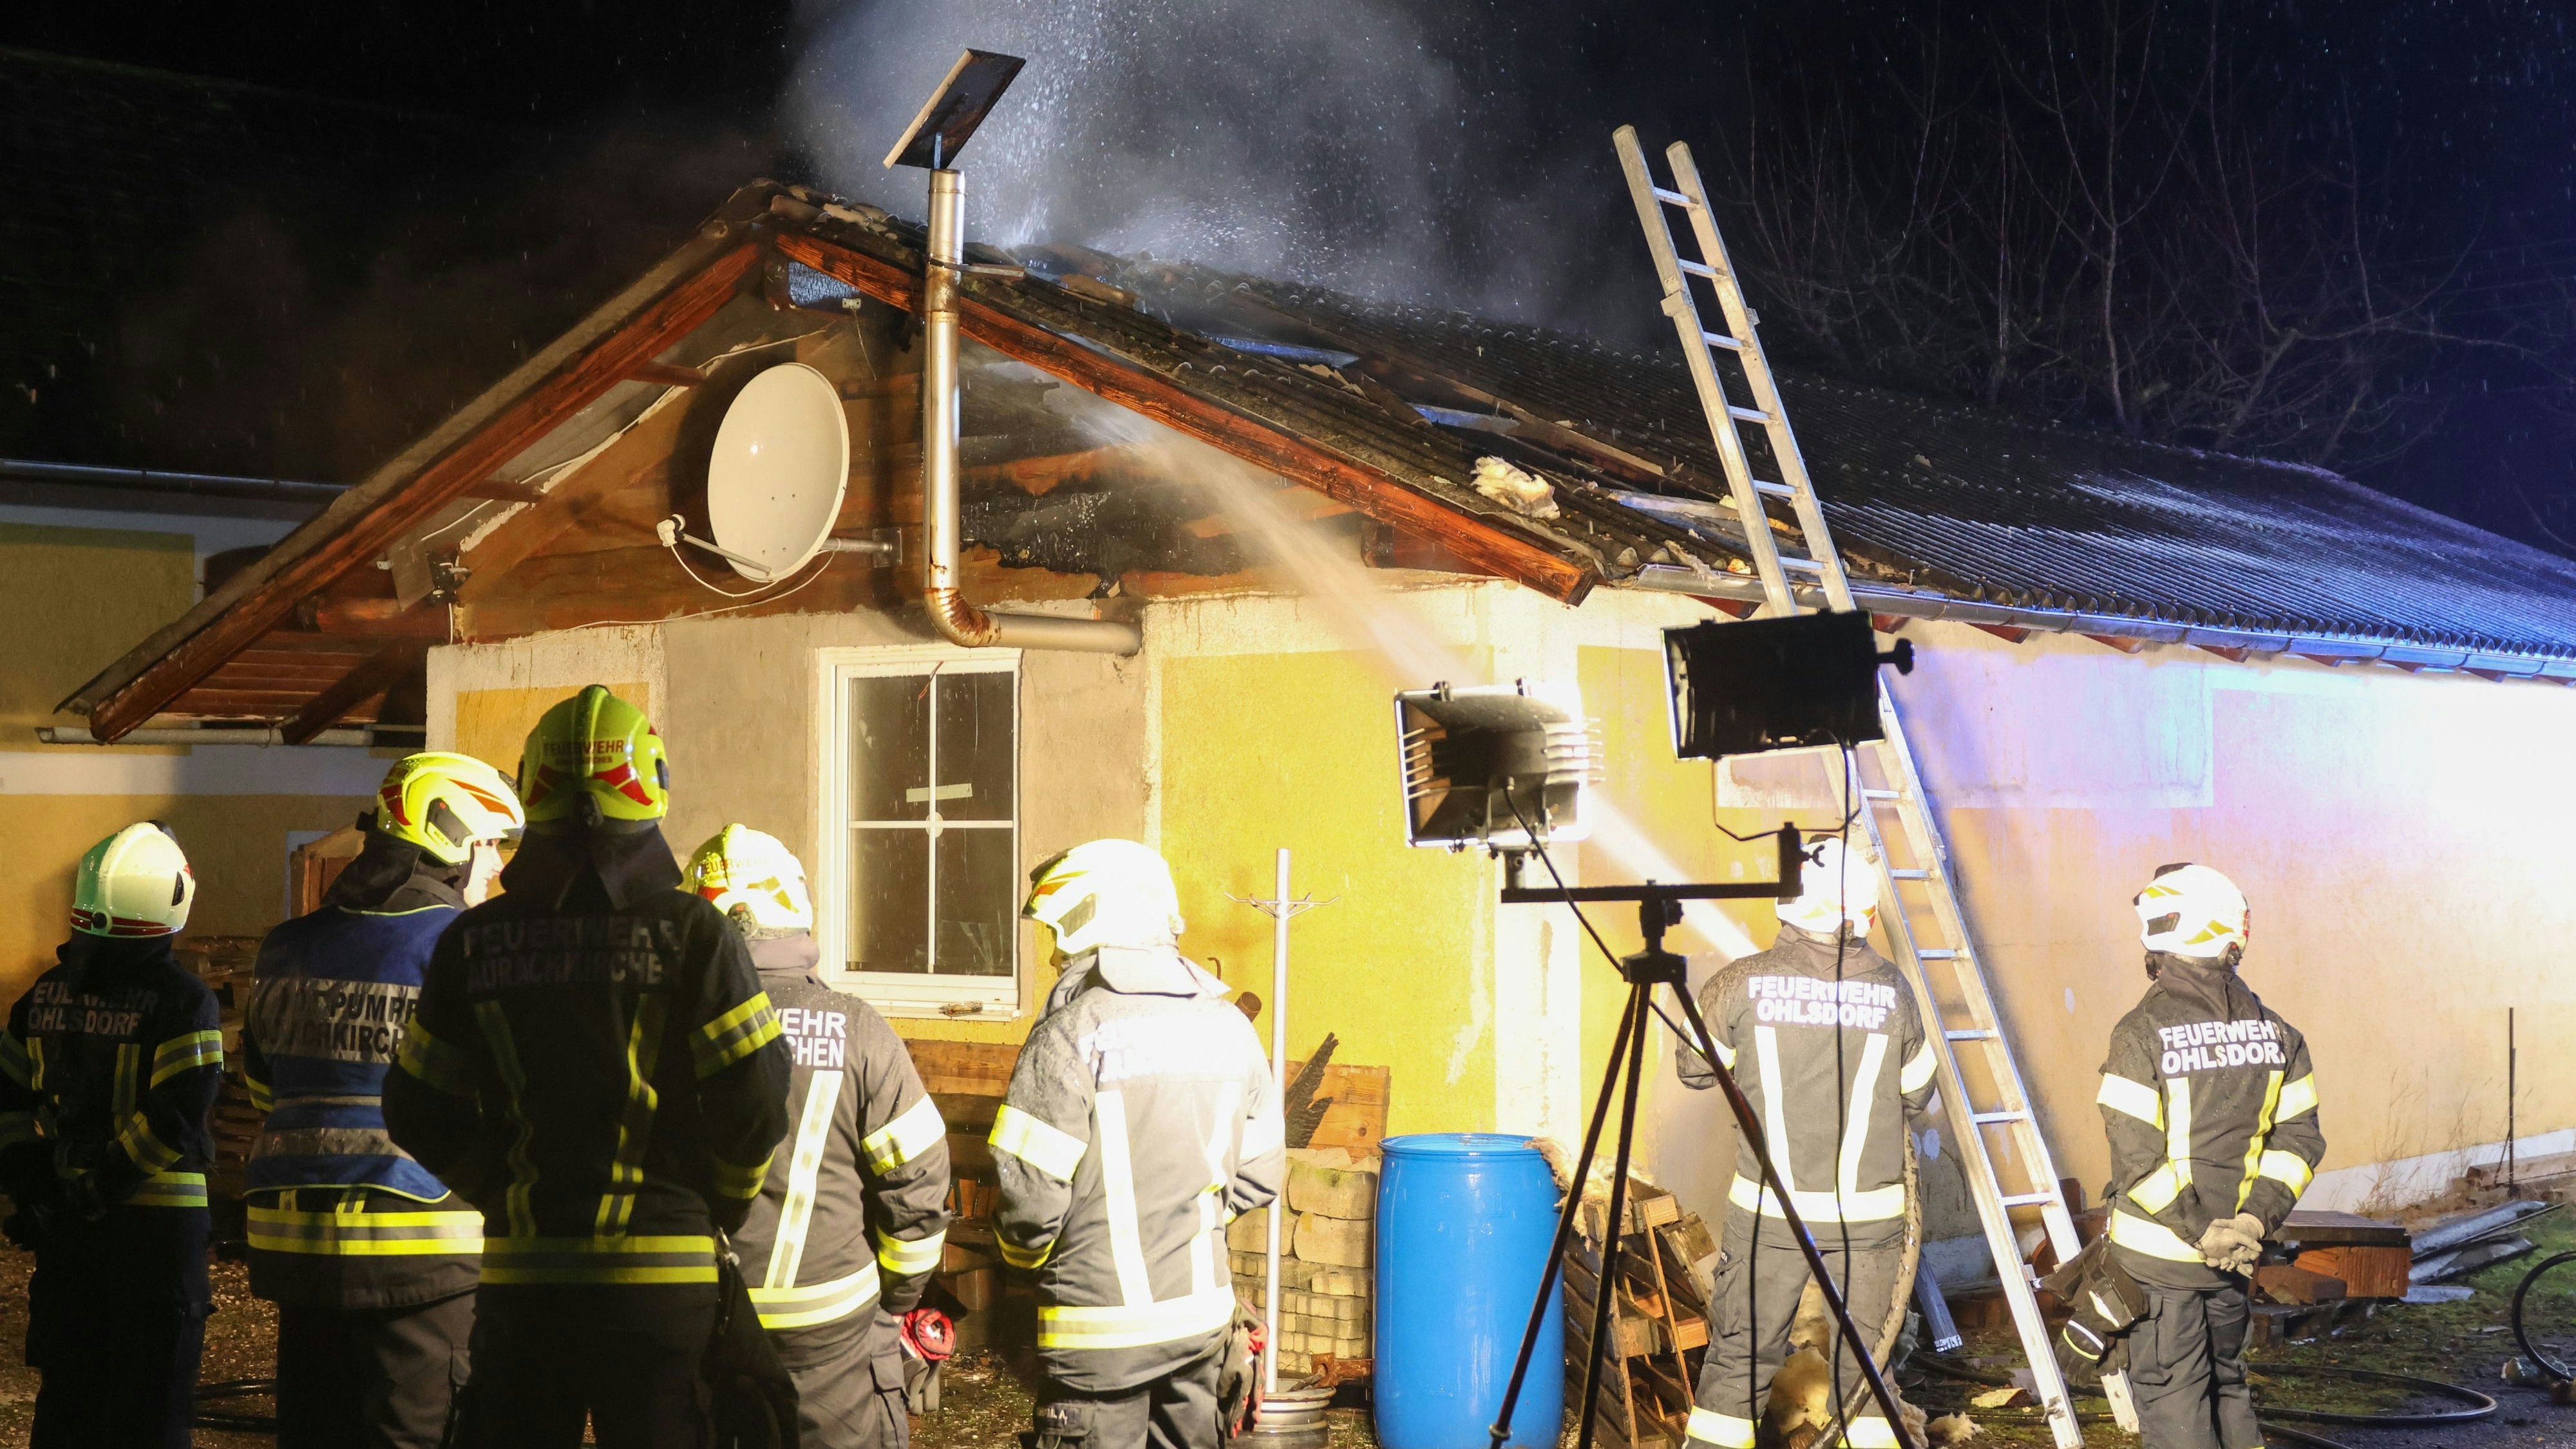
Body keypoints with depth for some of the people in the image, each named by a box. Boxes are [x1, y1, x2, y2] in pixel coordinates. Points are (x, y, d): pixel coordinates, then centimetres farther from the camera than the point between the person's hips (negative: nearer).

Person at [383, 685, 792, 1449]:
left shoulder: (474, 941, 2)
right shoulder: (691, 932, -7)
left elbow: (420, 1114, 6)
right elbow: (754, 1102, -8)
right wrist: (719, 1208, 10)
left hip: (521, 1273, 3)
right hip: (659, 1272, -2)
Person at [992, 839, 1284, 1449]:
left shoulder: (1069, 1037, -16)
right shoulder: (1229, 1026, 2)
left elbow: (1030, 1193, -16)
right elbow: (1260, 1175, 9)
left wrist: (1026, 1254, 5)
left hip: (1103, 1330, -5)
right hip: (1204, 1311, 6)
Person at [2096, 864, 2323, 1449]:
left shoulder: (2142, 1033, -15)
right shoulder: (2273, 1030, 2)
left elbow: (2136, 1156, -19)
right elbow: (2299, 1137, 0)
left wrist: (2199, 1230, -14)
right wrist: (2255, 1218, -6)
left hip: (2157, 1253, -5)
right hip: (2234, 1261, 5)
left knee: (2172, 1399, 3)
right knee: (2226, 1386, 20)